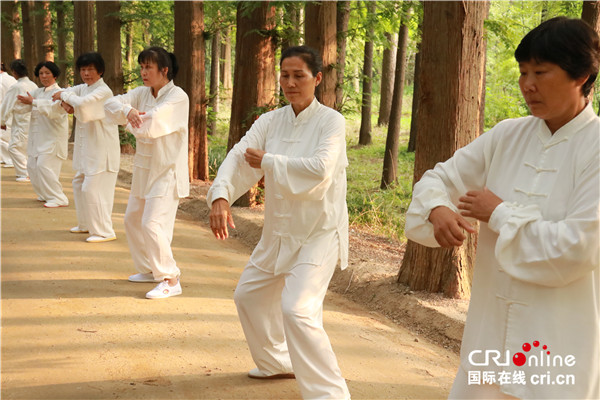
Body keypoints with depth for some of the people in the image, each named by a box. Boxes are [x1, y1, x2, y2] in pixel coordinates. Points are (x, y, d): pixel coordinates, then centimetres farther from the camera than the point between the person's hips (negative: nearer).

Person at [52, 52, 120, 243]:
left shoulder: (103, 91, -16)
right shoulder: (83, 88, 11)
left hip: (101, 148, -10)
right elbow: (59, 94, 9)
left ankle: (104, 231, -2)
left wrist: (65, 96, -13)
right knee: (79, 185, 19)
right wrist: (66, 103, -13)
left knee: (93, 189, -11)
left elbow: (83, 104, -31)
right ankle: (86, 224, 34)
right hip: (86, 147, 10)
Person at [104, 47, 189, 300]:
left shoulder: (177, 97, -18)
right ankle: (148, 269, 34)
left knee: (152, 224, -16)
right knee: (133, 220, 18)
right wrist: (127, 111, -22)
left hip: (167, 172, -9)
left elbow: (148, 127, -27)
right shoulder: (143, 93, 5)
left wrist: (130, 122, -6)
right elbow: (111, 104, -1)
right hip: (145, 169, 9)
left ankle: (170, 280, -3)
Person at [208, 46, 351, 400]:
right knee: (250, 295, 21)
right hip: (279, 230, 7)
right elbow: (240, 157, -12)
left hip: (319, 231, -7)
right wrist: (221, 196, -30)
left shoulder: (331, 121, -14)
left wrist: (268, 162, -19)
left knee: (297, 309, -23)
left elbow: (319, 170, -30)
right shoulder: (271, 121, 1)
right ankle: (278, 363, 44)